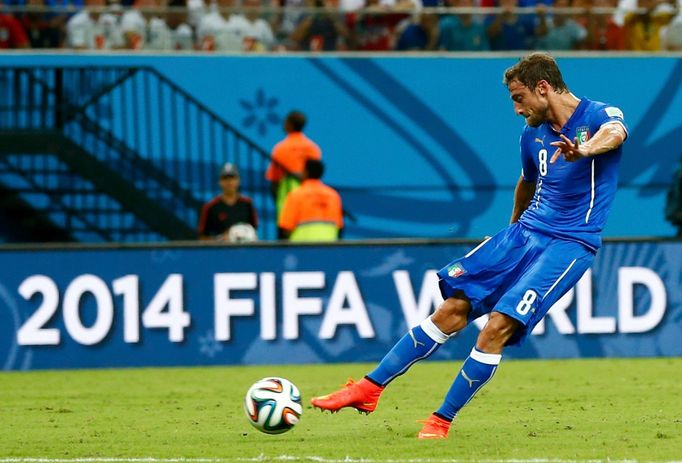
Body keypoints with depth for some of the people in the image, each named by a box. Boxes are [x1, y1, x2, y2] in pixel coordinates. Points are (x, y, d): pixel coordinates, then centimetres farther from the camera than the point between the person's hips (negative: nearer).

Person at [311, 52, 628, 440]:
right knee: (453, 308, -2)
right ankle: (370, 388, 3)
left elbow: (615, 132, -38)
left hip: (570, 244, -7)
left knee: (498, 326, -19)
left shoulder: (599, 116, -12)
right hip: (526, 232, 7)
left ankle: (442, 421, -9)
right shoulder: (535, 133, 10)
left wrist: (586, 149, -60)